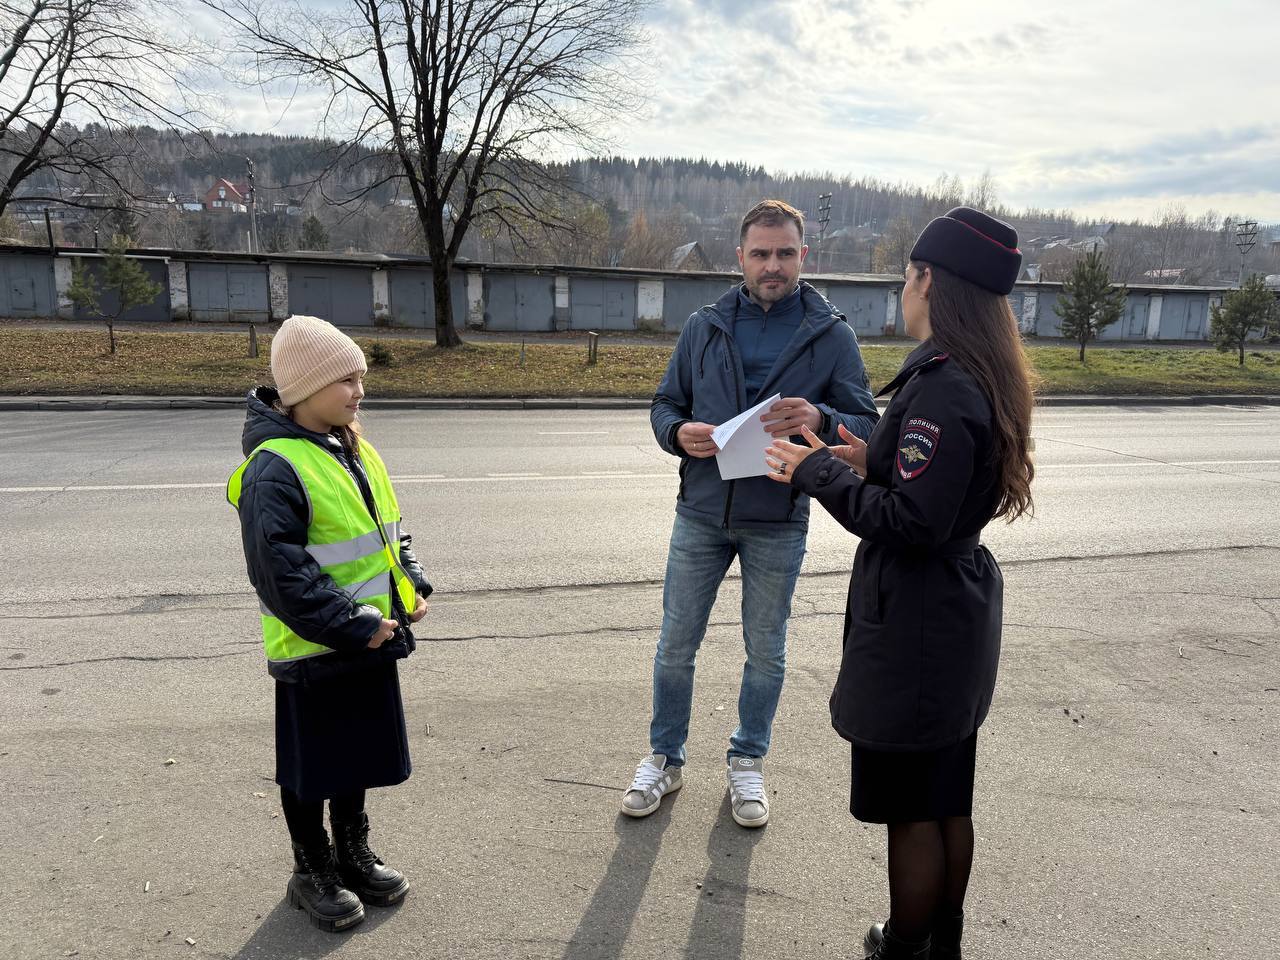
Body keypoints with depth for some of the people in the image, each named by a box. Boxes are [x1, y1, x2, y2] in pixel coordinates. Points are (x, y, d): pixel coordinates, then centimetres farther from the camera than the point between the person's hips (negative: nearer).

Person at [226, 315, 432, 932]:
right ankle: (312, 871, 33)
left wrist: (412, 587, 2)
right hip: (313, 652, -8)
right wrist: (356, 625, -22)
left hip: (372, 642, 8)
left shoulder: (356, 453, 7)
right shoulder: (275, 468, -20)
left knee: (359, 755, 22)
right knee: (310, 769, 12)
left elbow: (388, 532, 16)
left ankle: (354, 854, 41)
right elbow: (282, 575, -25)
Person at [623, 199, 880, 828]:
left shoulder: (831, 335, -2)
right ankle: (665, 759, 31)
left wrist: (820, 420, -26)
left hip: (778, 524, -1)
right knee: (676, 645, 10)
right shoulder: (704, 327, 4)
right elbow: (664, 404, 10)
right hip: (700, 513, 2)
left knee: (765, 652, 13)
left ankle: (747, 763, 35)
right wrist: (679, 432, -14)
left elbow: (867, 427, -4)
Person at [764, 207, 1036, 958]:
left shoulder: (941, 386, -23)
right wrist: (874, 463, 6)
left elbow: (912, 523, -25)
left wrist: (821, 473, -15)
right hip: (958, 613, 10)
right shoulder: (986, 379, 6)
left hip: (916, 623, -10)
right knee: (948, 799, 23)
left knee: (911, 810, 8)